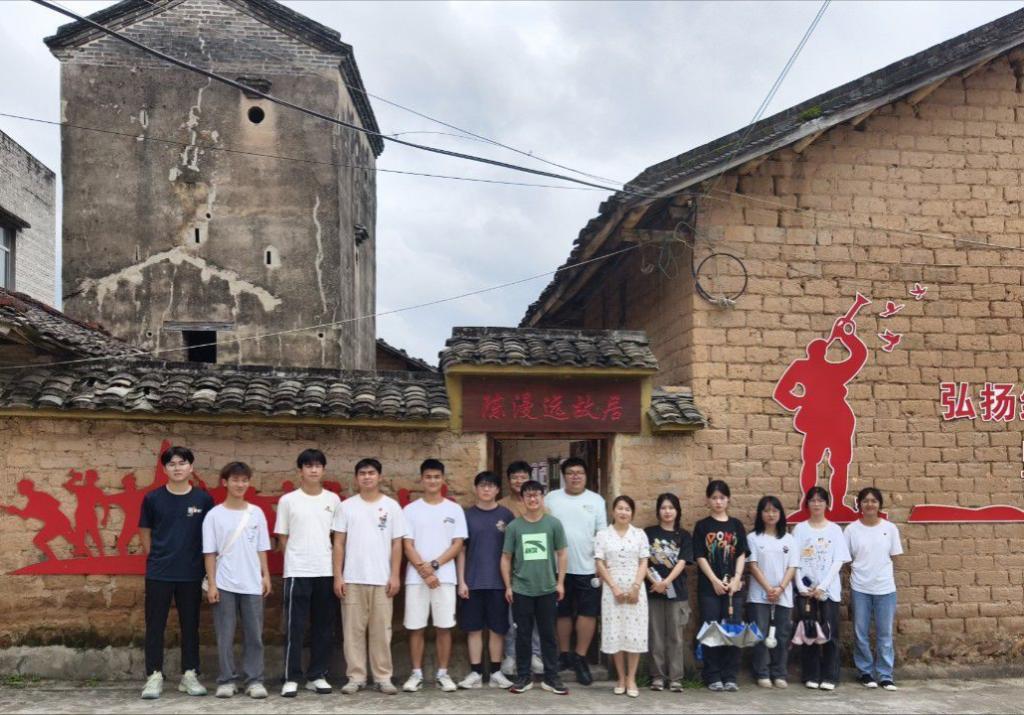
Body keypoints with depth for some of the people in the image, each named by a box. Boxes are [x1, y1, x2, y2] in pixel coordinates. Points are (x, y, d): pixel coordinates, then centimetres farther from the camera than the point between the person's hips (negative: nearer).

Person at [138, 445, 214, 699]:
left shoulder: (203, 499, -1)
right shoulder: (153, 498, -2)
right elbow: (145, 532, 8)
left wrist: (207, 565, 4)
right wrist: (156, 558, 6)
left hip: (192, 573, 1)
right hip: (158, 573, 0)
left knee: (190, 625, 8)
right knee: (155, 625, 3)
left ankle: (189, 675, 18)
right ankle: (155, 676, 11)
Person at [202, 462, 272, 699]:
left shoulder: (256, 513, 7)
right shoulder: (214, 515, 0)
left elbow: (261, 549, 10)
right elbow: (210, 552, -1)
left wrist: (266, 575, 3)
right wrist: (211, 584, -5)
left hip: (252, 584, 2)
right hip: (224, 584, -2)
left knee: (254, 634, 4)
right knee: (225, 635, 3)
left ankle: (254, 680, 11)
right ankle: (226, 680, 12)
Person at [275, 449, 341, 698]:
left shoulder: (333, 500, 8)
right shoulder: (288, 500, 1)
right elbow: (282, 538, 5)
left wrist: (338, 569, 6)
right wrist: (296, 560, 3)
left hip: (326, 572, 3)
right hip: (297, 572, -3)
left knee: (323, 627, 7)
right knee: (294, 627, -2)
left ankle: (317, 676, 16)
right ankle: (291, 678, 5)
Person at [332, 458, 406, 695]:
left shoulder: (391, 506, 4)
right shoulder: (347, 506, 4)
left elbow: (397, 543, 4)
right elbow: (339, 543, 4)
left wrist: (395, 575, -3)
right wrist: (338, 576, -3)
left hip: (382, 579, 0)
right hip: (352, 579, 0)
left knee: (381, 630, 3)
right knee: (354, 630, 3)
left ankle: (383, 677, 11)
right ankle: (356, 677, 11)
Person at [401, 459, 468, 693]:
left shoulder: (454, 509, 6)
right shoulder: (410, 510, 4)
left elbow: (457, 544, 1)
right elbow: (408, 545, -1)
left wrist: (434, 564, -11)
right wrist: (424, 571, -12)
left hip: (445, 576, 0)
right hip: (416, 577, 0)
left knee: (444, 627, 2)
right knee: (416, 627, 3)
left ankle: (442, 674, 11)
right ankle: (416, 674, 12)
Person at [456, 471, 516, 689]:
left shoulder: (506, 516, 4)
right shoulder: (467, 515, 4)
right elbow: (461, 550, 4)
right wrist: (461, 581, -2)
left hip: (499, 582, 0)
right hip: (473, 582, 0)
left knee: (497, 629, 5)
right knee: (474, 628, 4)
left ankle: (496, 673, 14)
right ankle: (475, 672, 11)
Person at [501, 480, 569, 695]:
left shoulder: (553, 524, -1)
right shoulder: (514, 526, 0)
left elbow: (562, 554, 4)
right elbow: (506, 558, 4)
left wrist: (560, 582, 0)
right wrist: (508, 586, 1)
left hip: (548, 590, 0)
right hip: (521, 591, 0)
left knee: (548, 634, 7)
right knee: (523, 634, 7)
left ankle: (551, 677, 16)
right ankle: (524, 677, 17)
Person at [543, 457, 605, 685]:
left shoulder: (596, 500, 3)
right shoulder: (551, 499, 3)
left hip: (588, 568, 0)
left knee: (587, 613, -1)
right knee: (562, 613, 11)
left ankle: (580, 659, 8)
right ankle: (564, 655, 25)